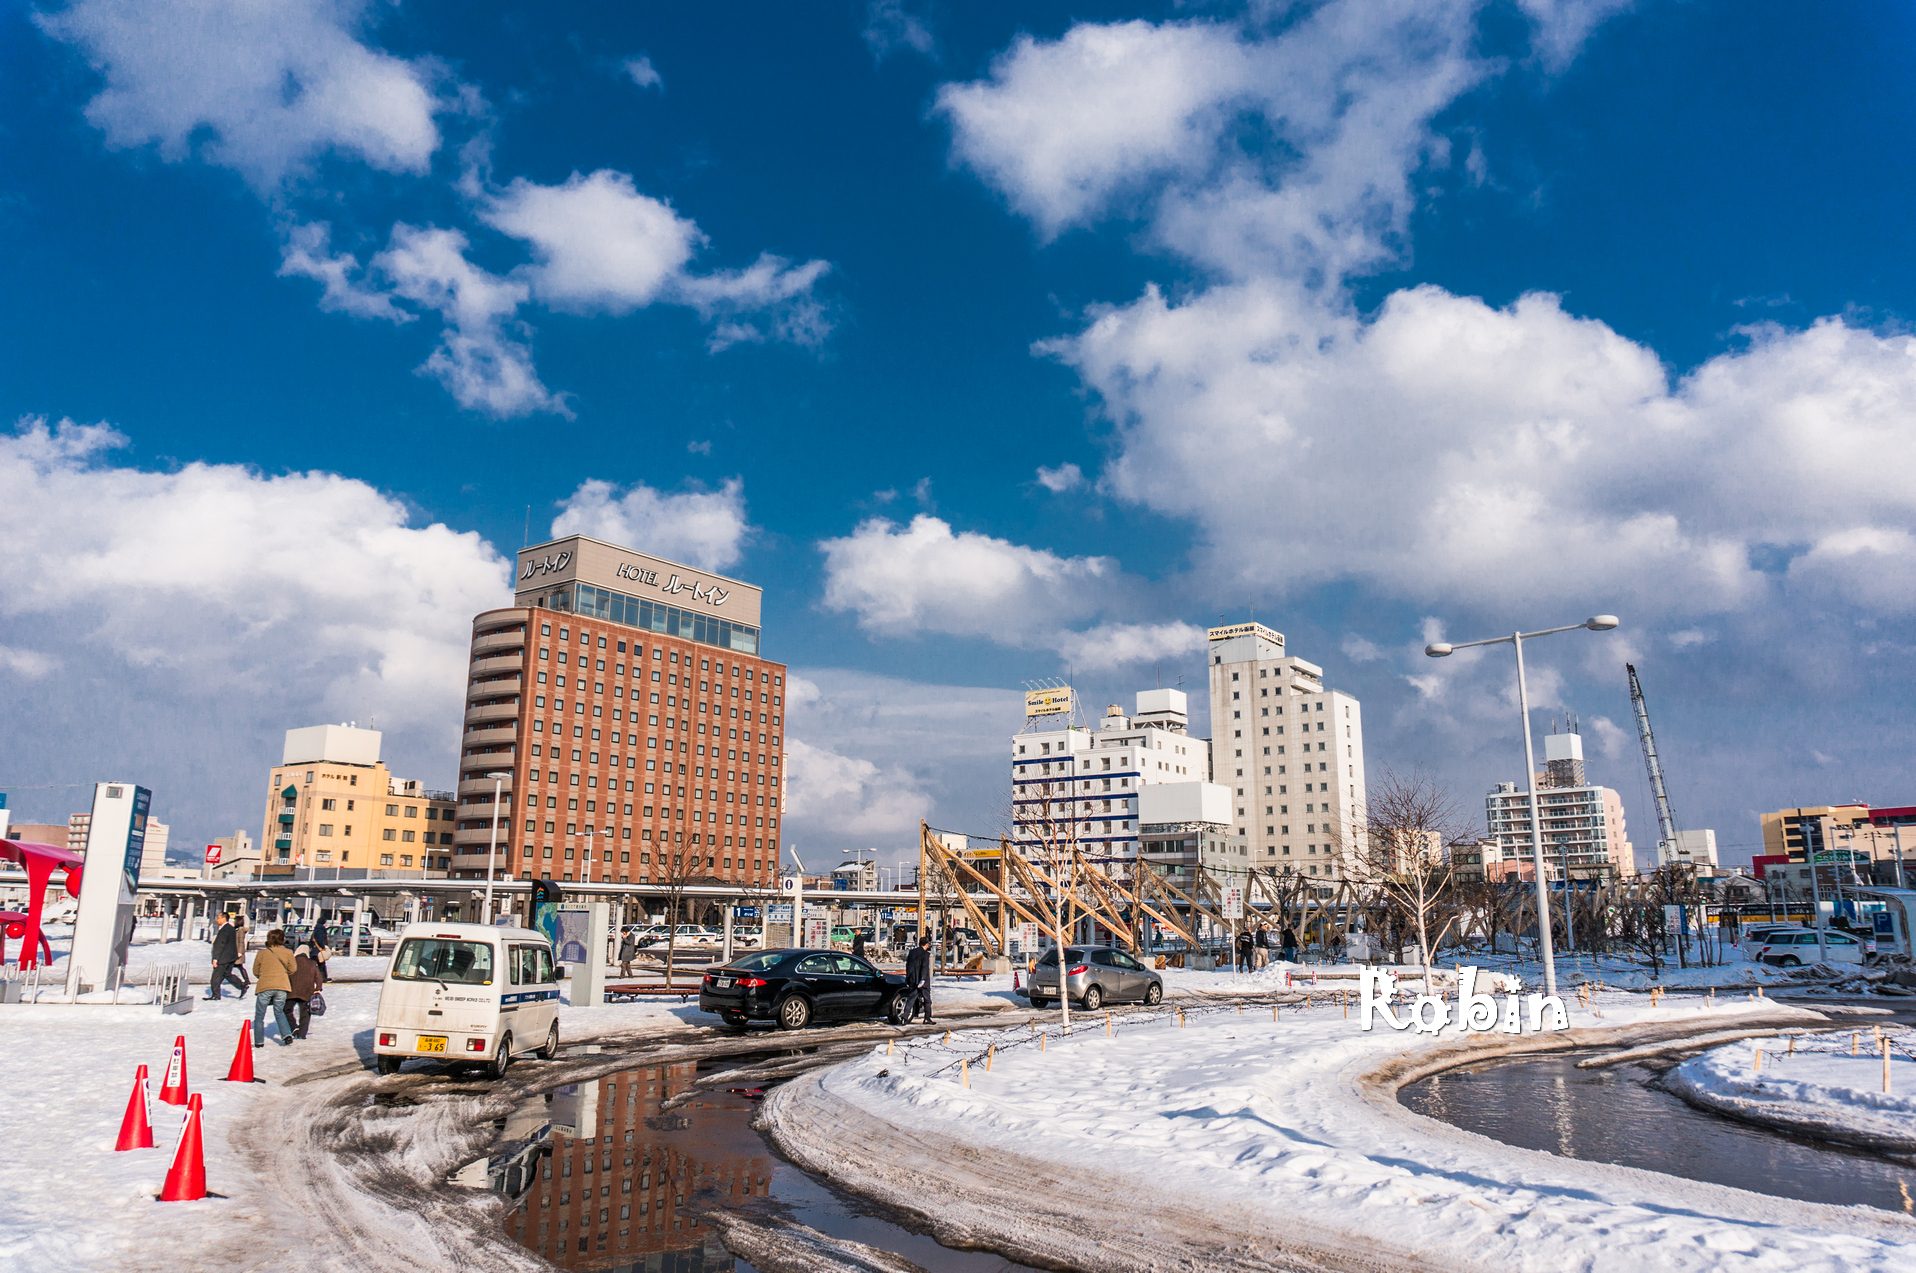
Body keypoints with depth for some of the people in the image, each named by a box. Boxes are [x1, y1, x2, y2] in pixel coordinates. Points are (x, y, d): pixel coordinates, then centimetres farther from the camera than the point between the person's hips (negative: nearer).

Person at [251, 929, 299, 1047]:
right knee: (279, 1012, 18)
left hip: (264, 987, -2)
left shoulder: (262, 953, 0)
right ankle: (287, 1035, 2)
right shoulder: (288, 953, 1)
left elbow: (256, 971, 7)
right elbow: (292, 969, 6)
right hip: (282, 986, 2)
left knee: (259, 1015, 11)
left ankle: (259, 1042, 10)